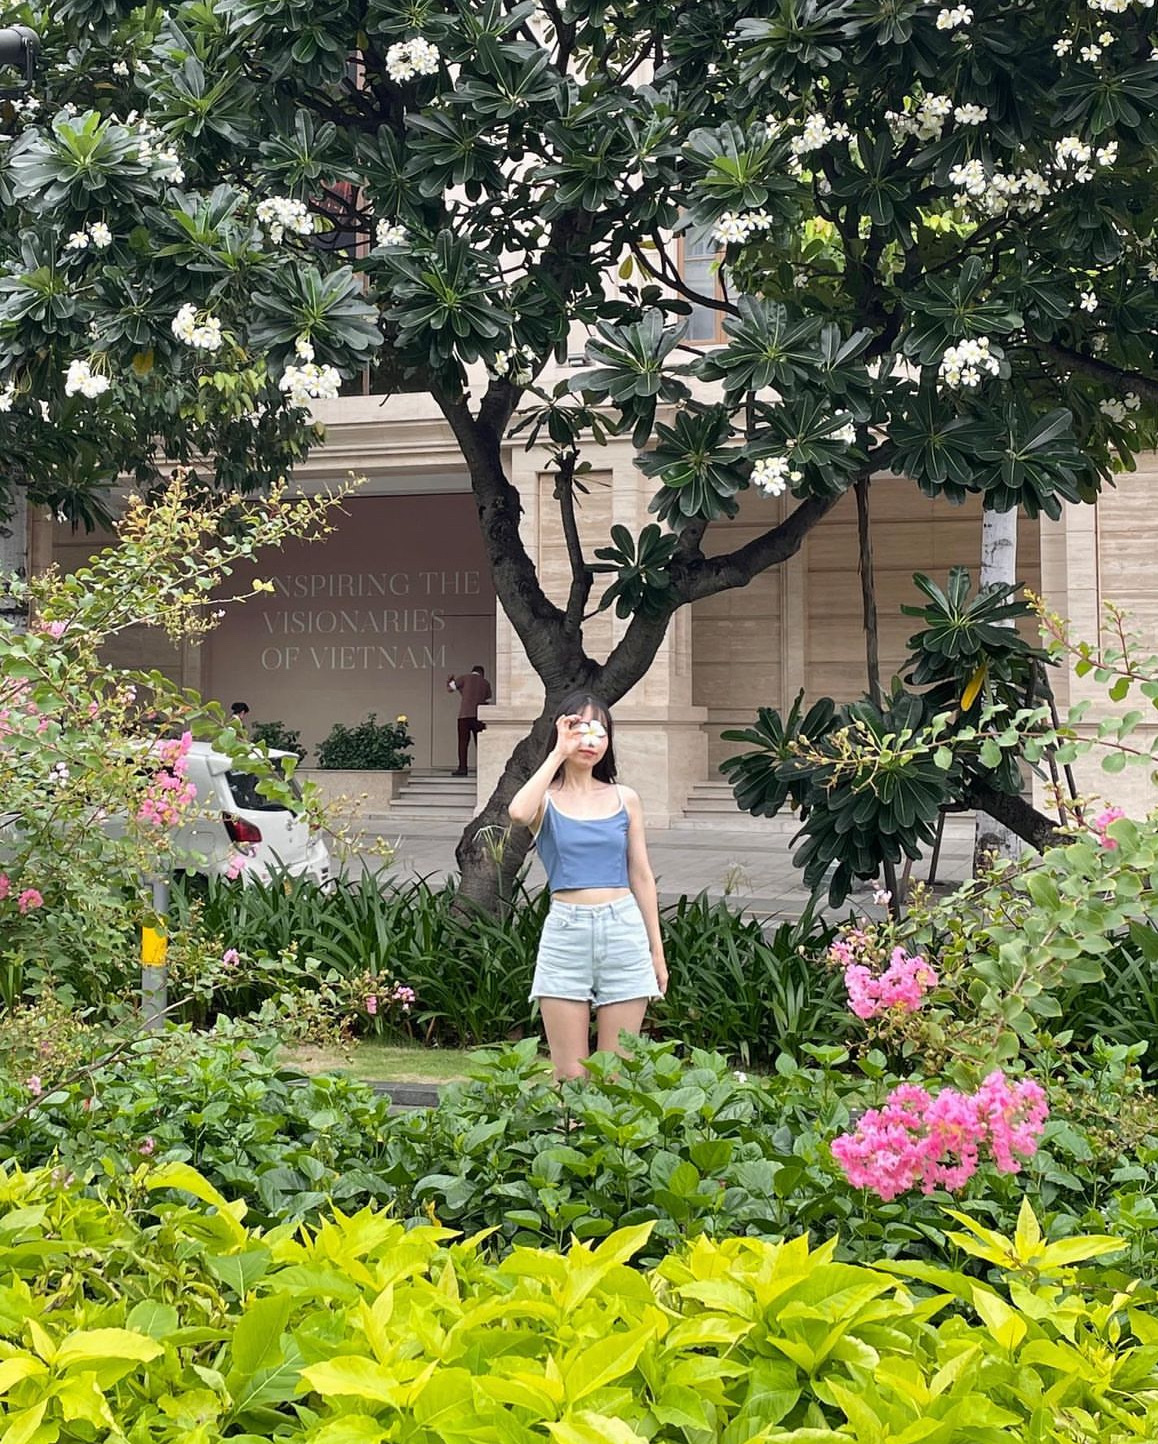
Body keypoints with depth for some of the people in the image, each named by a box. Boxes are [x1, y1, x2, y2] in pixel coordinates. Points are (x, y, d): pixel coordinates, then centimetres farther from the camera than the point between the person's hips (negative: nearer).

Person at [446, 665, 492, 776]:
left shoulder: (464, 678, 5)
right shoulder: (485, 683, 14)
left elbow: (449, 689, 4)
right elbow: (487, 701, 16)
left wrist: (449, 681, 22)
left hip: (464, 715, -2)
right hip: (479, 716, 2)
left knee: (463, 743, -2)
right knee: (480, 743, 6)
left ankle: (462, 768, -9)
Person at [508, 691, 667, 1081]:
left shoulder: (625, 799, 10)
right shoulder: (545, 799, 3)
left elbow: (641, 877, 12)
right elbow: (519, 813, -23)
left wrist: (657, 951, 10)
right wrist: (559, 753, -15)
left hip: (624, 930, 2)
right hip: (566, 931, -2)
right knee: (569, 1076, -1)